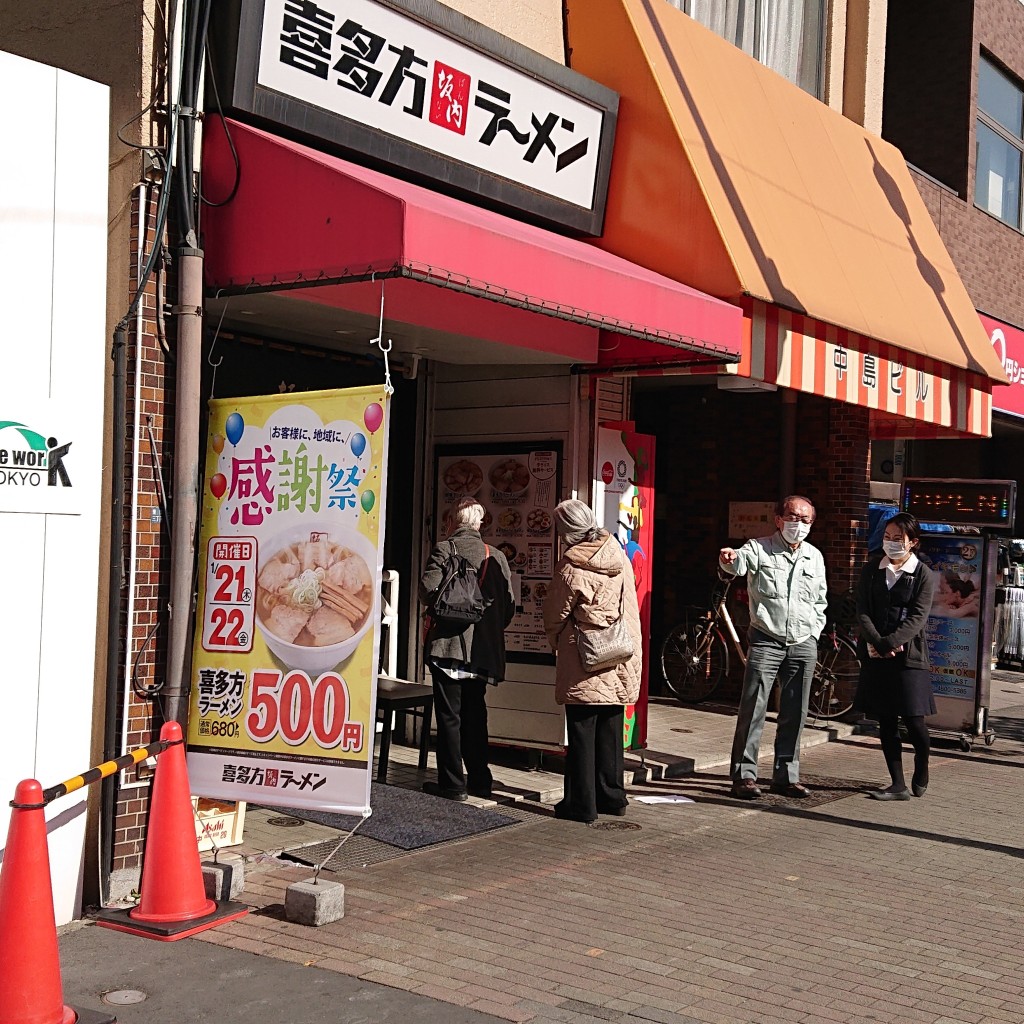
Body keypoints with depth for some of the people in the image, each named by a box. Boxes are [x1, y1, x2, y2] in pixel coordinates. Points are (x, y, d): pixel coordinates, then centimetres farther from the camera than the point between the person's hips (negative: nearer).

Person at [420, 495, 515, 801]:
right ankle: (480, 779, 20)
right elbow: (509, 604, 4)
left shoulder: (445, 549, -7)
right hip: (483, 650, 5)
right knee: (474, 714, 15)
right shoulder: (496, 556, 6)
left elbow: (428, 589, -18)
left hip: (448, 646, -5)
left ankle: (452, 783, 2)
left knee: (449, 715, 1)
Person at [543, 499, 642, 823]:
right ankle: (612, 796, 24)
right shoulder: (619, 555, 1)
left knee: (581, 733, 2)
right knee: (611, 732, 15)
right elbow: (631, 607, 9)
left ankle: (581, 803, 6)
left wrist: (556, 643, 13)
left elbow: (555, 615, -5)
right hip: (619, 662, 6)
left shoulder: (571, 566, -16)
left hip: (584, 663, -6)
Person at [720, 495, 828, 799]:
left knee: (794, 714, 9)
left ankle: (786, 776, 18)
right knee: (752, 709, -6)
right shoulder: (759, 549, -3)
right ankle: (744, 775, 1)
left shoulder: (815, 557, 12)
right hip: (766, 641, -4)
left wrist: (814, 632, 11)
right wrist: (729, 558, -49)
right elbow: (739, 563, -26)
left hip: (803, 645, 4)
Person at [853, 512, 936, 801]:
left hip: (908, 655, -3)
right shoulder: (871, 569, 9)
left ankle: (921, 771, 24)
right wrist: (877, 643, -12)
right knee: (885, 722, 4)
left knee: (913, 720, -5)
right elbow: (862, 611, 2)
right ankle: (899, 785, 12)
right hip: (875, 655, 3)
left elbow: (917, 618, -8)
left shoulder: (923, 574, 1)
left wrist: (888, 643, -18)